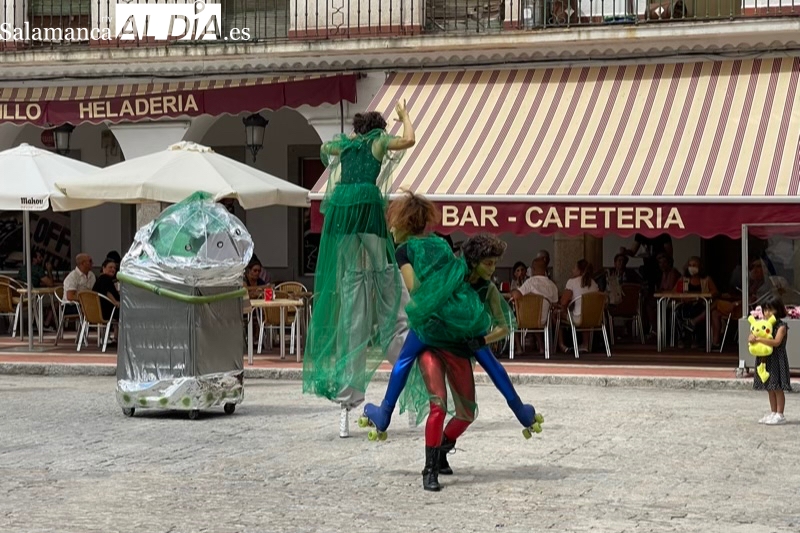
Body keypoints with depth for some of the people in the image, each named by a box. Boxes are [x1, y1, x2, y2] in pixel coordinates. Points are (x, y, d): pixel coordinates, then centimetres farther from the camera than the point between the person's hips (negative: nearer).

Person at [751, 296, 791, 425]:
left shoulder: (781, 326, -11)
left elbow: (776, 342, -25)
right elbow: (753, 336, 11)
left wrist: (758, 339, -29)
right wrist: (752, 338, -14)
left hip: (777, 360, -7)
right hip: (766, 360, 7)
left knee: (777, 388, -4)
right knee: (770, 388, 13)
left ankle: (780, 415, 1)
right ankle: (773, 412, 22)